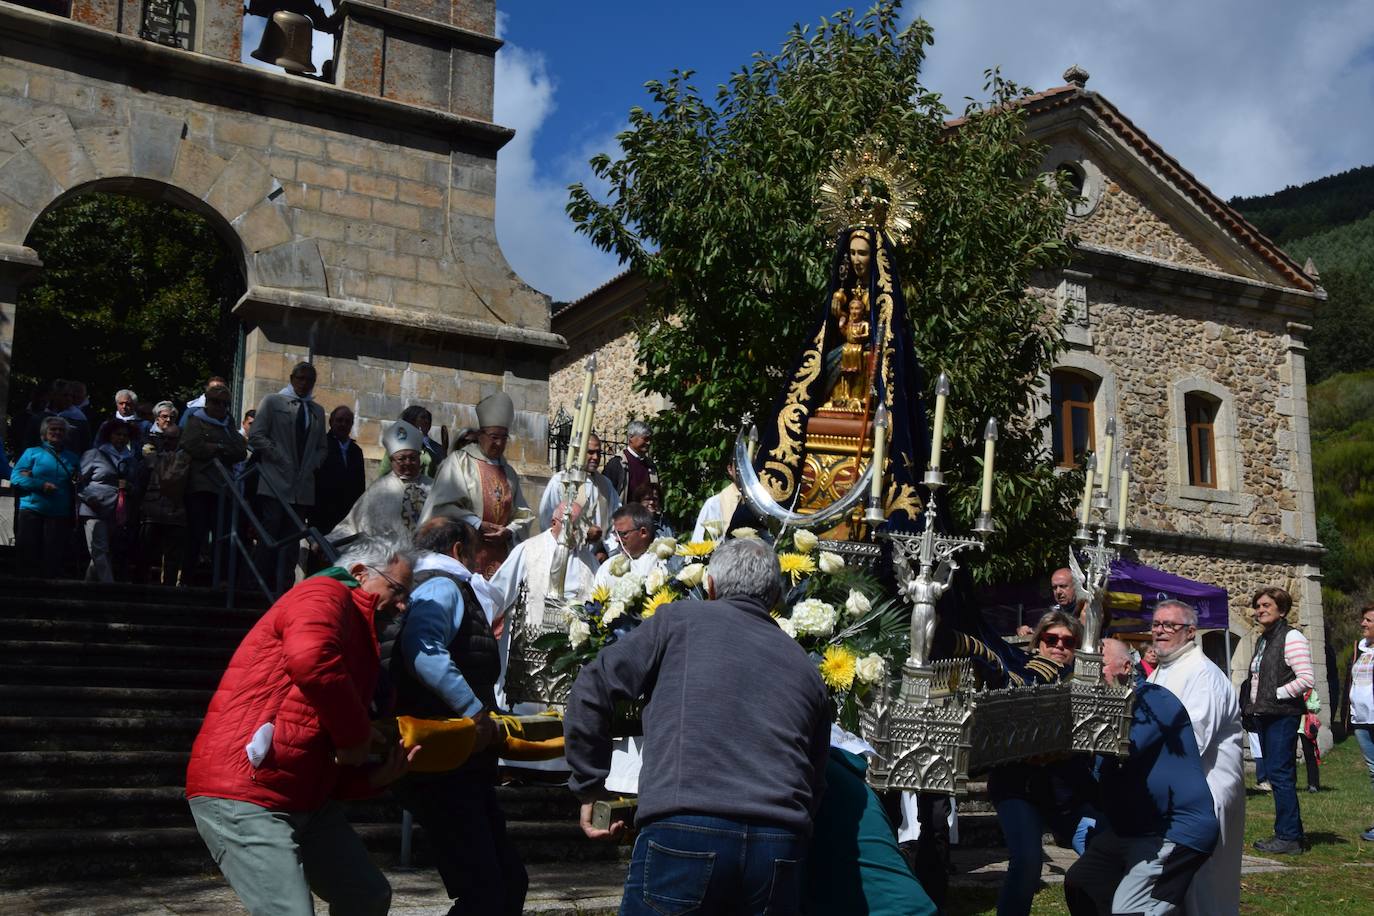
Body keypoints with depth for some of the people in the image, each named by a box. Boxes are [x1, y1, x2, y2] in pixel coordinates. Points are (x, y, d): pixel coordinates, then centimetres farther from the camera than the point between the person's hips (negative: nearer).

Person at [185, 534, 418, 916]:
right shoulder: (326, 593, -6)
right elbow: (310, 659, -32)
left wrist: (375, 776, 0)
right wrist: (356, 736, -19)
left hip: (305, 798, 11)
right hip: (244, 800, -11)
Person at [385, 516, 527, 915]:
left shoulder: (423, 586, 24)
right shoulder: (443, 587, -8)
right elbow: (424, 651, -29)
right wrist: (475, 711, -28)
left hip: (460, 767, 11)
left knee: (509, 881, 13)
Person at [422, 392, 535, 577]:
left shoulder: (509, 473, 16)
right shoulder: (459, 462, 1)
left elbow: (523, 515, 14)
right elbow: (443, 506, -8)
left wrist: (509, 532, -5)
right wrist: (478, 525, -12)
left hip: (500, 558, 4)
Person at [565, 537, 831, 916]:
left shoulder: (679, 619, 10)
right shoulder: (806, 668, 20)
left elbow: (591, 690, 6)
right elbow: (815, 785, 21)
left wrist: (591, 788, 13)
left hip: (683, 833, -4)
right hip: (779, 848, 4)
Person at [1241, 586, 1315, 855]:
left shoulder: (1291, 638, -10)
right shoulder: (1262, 641, 17)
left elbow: (1307, 679, -18)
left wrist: (1276, 694, -15)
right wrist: (1249, 705, 11)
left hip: (1282, 715, -9)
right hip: (1263, 716, 9)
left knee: (1279, 773, -10)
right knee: (1276, 774, 12)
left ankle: (1289, 837, -5)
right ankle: (1290, 833, 19)